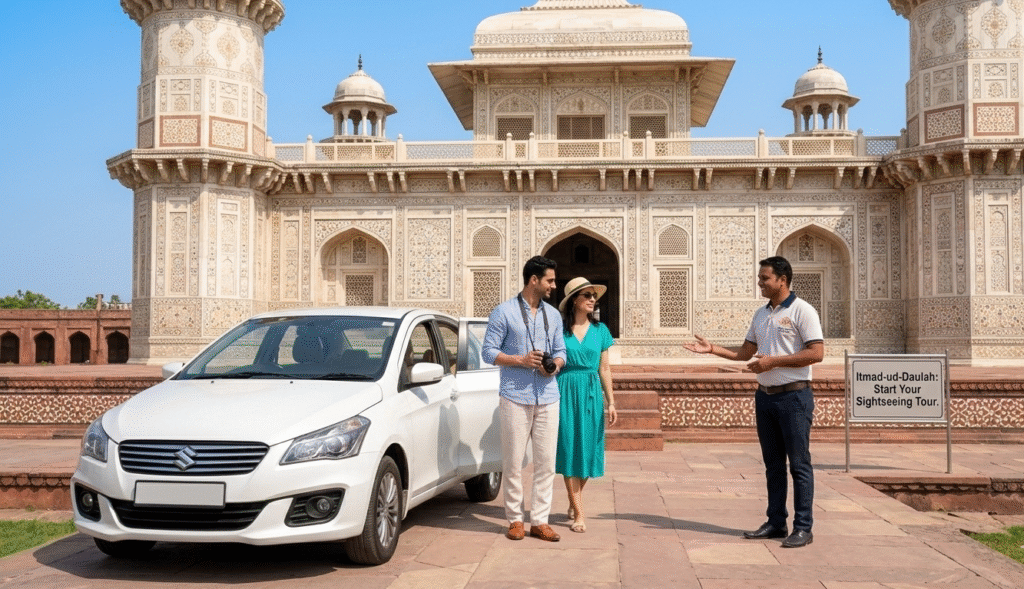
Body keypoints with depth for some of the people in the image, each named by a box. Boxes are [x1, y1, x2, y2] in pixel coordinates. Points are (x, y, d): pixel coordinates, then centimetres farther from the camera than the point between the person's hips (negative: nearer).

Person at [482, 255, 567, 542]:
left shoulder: (553, 315, 16)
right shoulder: (503, 312, -1)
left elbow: (561, 351, 18)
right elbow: (488, 351, -3)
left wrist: (555, 365, -5)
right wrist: (521, 360, -15)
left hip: (548, 397, 5)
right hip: (515, 397, -4)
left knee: (546, 462, 3)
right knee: (513, 461, 0)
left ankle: (539, 521, 11)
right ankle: (515, 519, 13)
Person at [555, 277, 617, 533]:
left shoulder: (600, 330, 8)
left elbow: (604, 368, 11)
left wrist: (610, 401, 7)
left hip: (592, 393, 3)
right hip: (566, 391, -3)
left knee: (588, 448, 7)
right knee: (569, 448, -3)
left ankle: (574, 502, 29)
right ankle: (579, 512, 2)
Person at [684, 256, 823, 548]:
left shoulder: (802, 311, -8)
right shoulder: (761, 314, 16)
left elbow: (816, 353, -16)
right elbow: (745, 353, 21)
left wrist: (773, 361, -18)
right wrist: (711, 348, 10)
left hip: (793, 395, -7)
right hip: (765, 394, 8)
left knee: (799, 463, -2)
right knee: (773, 463, 12)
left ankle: (803, 527, 4)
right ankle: (775, 522, 19)